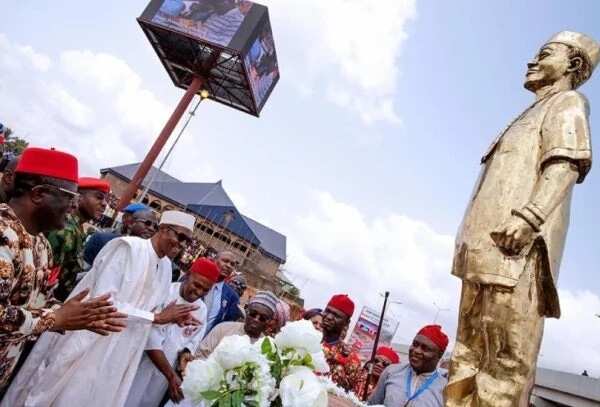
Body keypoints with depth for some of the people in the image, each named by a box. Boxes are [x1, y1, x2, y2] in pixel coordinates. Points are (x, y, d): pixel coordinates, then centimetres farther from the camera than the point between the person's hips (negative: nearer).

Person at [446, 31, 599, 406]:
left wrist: (530, 217, -24)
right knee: (470, 346, 6)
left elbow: (566, 164, -8)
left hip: (516, 241, -9)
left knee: (507, 350, -13)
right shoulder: (532, 116, 34)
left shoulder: (567, 103, 11)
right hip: (489, 245, 9)